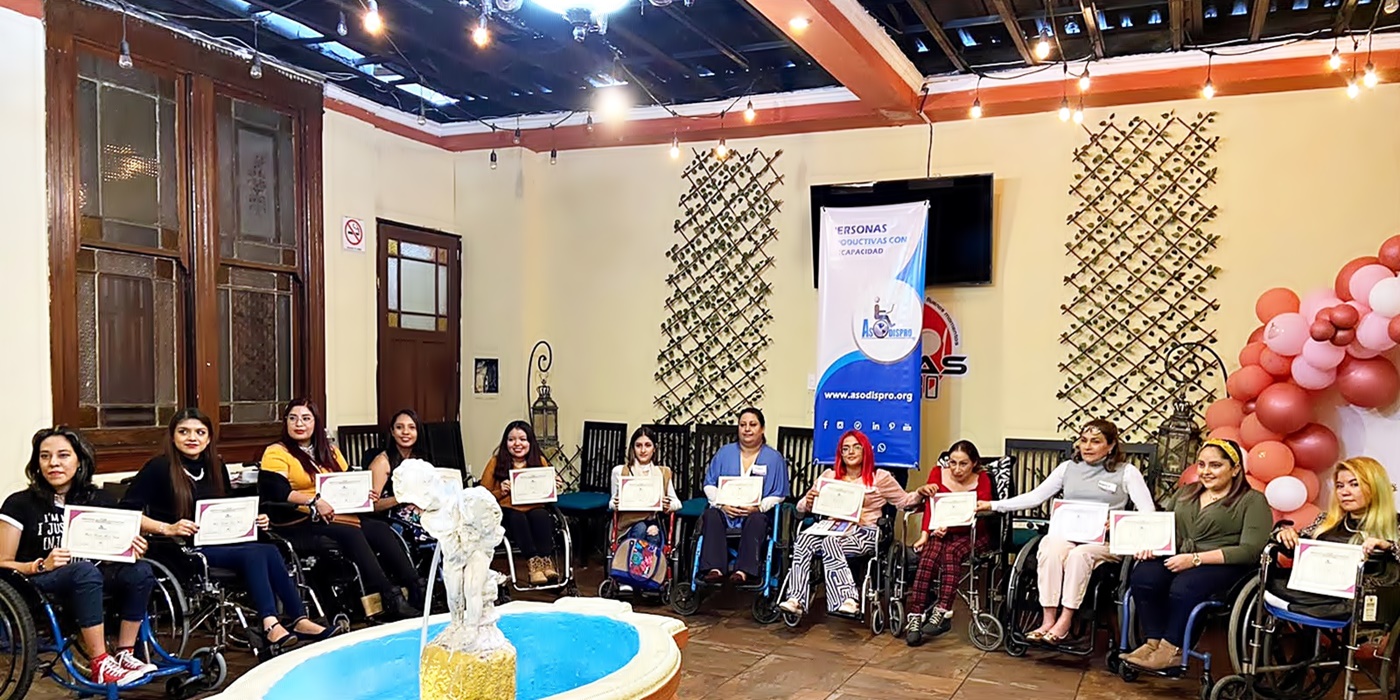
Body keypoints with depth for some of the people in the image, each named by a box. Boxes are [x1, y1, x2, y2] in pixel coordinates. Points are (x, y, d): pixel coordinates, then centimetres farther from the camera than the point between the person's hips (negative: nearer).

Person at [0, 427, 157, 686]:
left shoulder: (99, 501, 10)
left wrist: (132, 548, -12)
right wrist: (41, 565, -21)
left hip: (89, 585, 4)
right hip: (38, 585, -4)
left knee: (140, 571, -25)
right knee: (85, 571, -37)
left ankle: (125, 654, -16)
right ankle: (99, 665, -33)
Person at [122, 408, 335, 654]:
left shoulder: (216, 468, 17)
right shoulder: (159, 467, -1)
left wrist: (253, 520, 6)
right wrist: (167, 528, -21)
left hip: (218, 543, 6)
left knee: (269, 551, -25)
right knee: (255, 553, -30)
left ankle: (300, 621, -27)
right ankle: (271, 626, -37)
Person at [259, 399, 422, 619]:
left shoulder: (329, 451, 24)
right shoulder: (276, 453, 3)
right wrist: (314, 502, -25)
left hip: (337, 515, 6)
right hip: (299, 524, -6)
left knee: (381, 529, -21)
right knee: (351, 534, -33)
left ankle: (417, 589, -27)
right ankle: (389, 598, -36)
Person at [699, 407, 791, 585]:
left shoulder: (774, 457, 10)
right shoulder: (725, 452, 15)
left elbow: (778, 495, 5)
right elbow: (709, 484, 12)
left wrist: (758, 507, -13)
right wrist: (721, 504, -8)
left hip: (756, 513, -2)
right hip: (725, 511, 2)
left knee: (756, 520, -35)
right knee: (711, 515, -30)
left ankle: (744, 571, -43)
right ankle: (715, 568, -39)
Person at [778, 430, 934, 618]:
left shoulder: (880, 477, 15)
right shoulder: (829, 476, 21)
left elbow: (904, 501, 16)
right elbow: (802, 507, 19)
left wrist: (920, 493, -5)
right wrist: (808, 501, -5)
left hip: (864, 533, -3)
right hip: (832, 529, 3)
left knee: (831, 542, -36)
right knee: (803, 540, -29)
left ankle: (847, 600, -42)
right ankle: (796, 599, -37)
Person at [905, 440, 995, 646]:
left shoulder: (982, 481, -2)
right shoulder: (938, 474, 6)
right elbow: (930, 507, -4)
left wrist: (949, 527, -30)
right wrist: (924, 534, -21)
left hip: (972, 535, -2)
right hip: (941, 532, 2)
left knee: (951, 551, -33)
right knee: (930, 554, -29)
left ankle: (943, 612, -35)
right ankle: (915, 617, -35)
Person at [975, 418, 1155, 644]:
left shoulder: (1126, 472, 8)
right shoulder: (1068, 468, 18)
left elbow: (1148, 512, -1)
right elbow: (1034, 497, 14)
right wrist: (993, 505, 5)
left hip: (1105, 541, -2)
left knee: (1079, 554, -35)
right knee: (1050, 547, -32)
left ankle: (1064, 622, -31)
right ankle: (1048, 620, -33)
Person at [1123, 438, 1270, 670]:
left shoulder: (1253, 501, 3)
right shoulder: (1186, 493, 23)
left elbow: (1249, 550, -10)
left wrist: (1195, 559, -18)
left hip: (1224, 565, -5)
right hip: (1177, 559, 5)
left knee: (1184, 587, -36)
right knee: (1142, 577, -27)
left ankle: (1170, 650, -20)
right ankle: (1154, 643, -19)